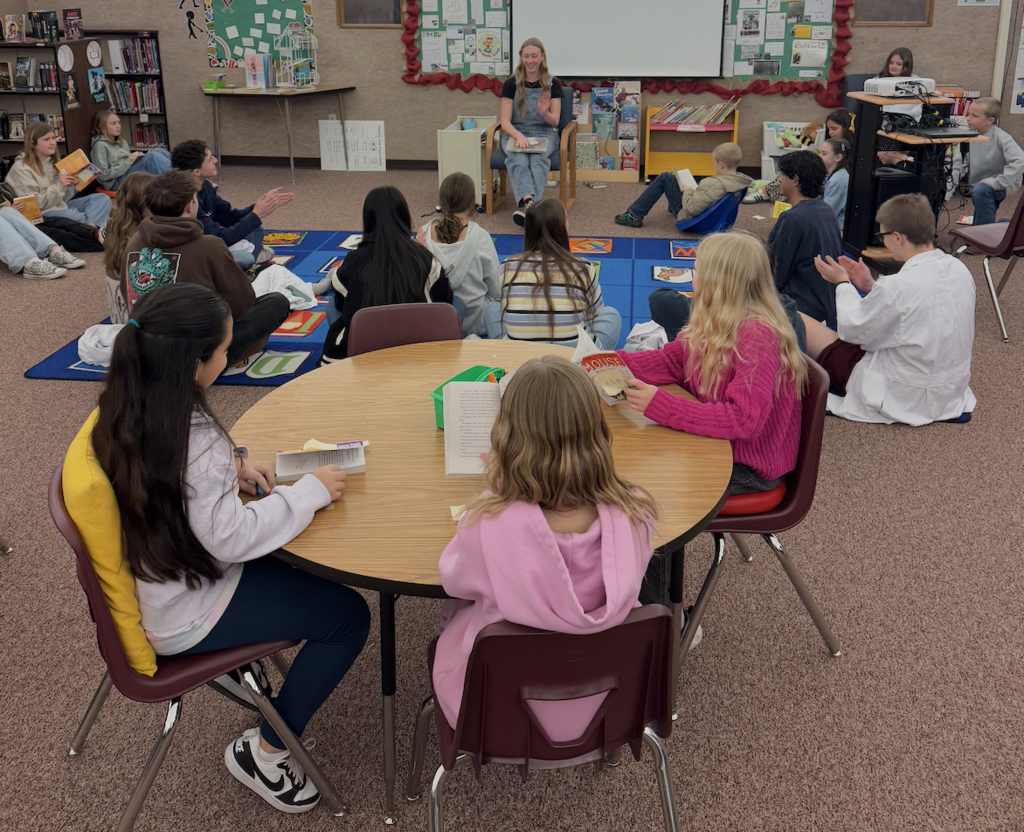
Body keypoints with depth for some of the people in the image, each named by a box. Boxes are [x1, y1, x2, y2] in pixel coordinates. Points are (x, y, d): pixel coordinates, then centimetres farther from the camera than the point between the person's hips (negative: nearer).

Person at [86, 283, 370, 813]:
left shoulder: (126, 409, -7)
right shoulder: (193, 436, -33)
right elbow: (230, 540, -27)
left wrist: (231, 468, 0)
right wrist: (311, 490, -17)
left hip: (150, 586, 9)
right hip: (184, 618, -9)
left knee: (295, 559, 22)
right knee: (348, 616, -2)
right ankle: (264, 753, 10)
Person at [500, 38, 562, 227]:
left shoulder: (553, 84, 6)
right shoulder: (511, 83, 4)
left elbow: (555, 121, 3)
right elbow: (505, 121, -1)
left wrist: (544, 112, -21)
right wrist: (518, 136, -23)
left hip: (544, 134, 0)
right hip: (515, 134, 0)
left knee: (538, 159, -36)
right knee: (518, 159, -36)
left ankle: (524, 205, -56)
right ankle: (528, 200, -60)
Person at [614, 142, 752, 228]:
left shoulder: (715, 184, -35)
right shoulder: (742, 180, -9)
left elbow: (692, 208, -32)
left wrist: (687, 191, -13)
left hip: (689, 217, -9)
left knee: (665, 177, -4)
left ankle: (635, 215, 2)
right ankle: (672, 207, 51)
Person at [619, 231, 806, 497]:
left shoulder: (758, 336, -27)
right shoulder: (715, 324, 1)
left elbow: (744, 420, -33)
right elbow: (672, 360, 11)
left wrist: (660, 405, -36)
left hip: (750, 467, -8)